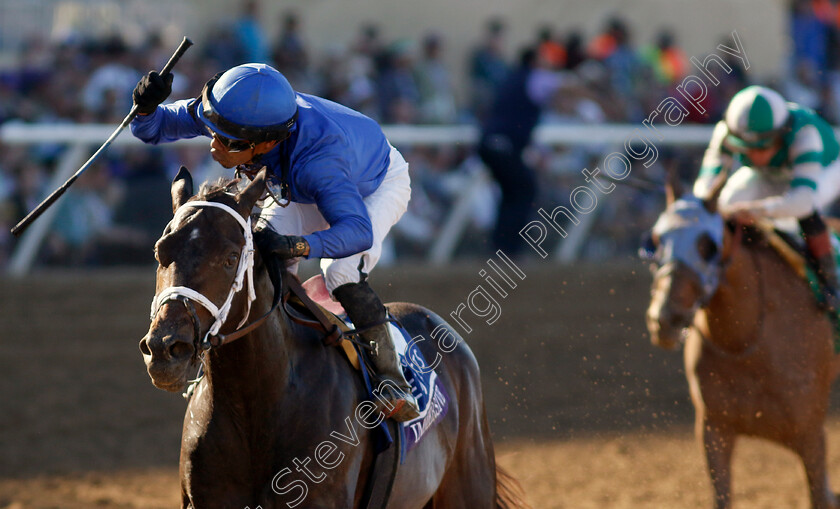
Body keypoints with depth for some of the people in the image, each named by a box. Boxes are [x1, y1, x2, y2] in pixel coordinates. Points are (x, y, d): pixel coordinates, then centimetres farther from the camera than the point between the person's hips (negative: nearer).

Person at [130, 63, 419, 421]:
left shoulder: (317, 158, -50)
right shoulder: (231, 110, -33)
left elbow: (358, 230, -60)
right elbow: (152, 128, -20)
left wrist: (295, 245, -75)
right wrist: (146, 106, -44)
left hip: (378, 185, -6)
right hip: (301, 191, 6)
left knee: (341, 273, -27)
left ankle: (390, 377, -17)